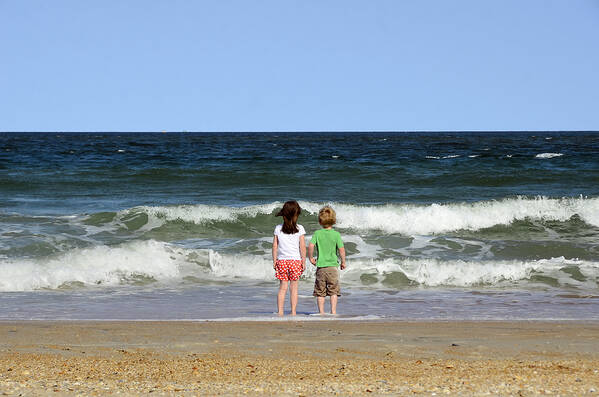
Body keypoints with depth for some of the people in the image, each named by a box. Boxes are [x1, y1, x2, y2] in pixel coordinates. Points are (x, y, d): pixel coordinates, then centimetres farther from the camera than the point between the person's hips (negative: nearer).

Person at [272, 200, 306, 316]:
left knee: (283, 287, 6)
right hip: (295, 260, -2)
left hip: (281, 260, 2)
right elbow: (302, 247, -6)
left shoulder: (278, 228, 1)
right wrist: (303, 262, 1)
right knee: (294, 287, 4)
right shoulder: (299, 229, -5)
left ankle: (280, 311, 1)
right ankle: (293, 312, 3)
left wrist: (274, 261, 9)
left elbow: (275, 246, 2)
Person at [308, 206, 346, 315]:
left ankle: (321, 311, 4)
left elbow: (310, 246, -13)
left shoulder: (317, 233, -2)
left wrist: (311, 258, 2)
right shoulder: (336, 234, -5)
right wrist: (343, 262, 5)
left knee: (320, 292, 7)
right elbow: (341, 249, -8)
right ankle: (333, 311, -2)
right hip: (333, 266, -1)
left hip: (320, 266, 1)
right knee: (333, 291, 5)